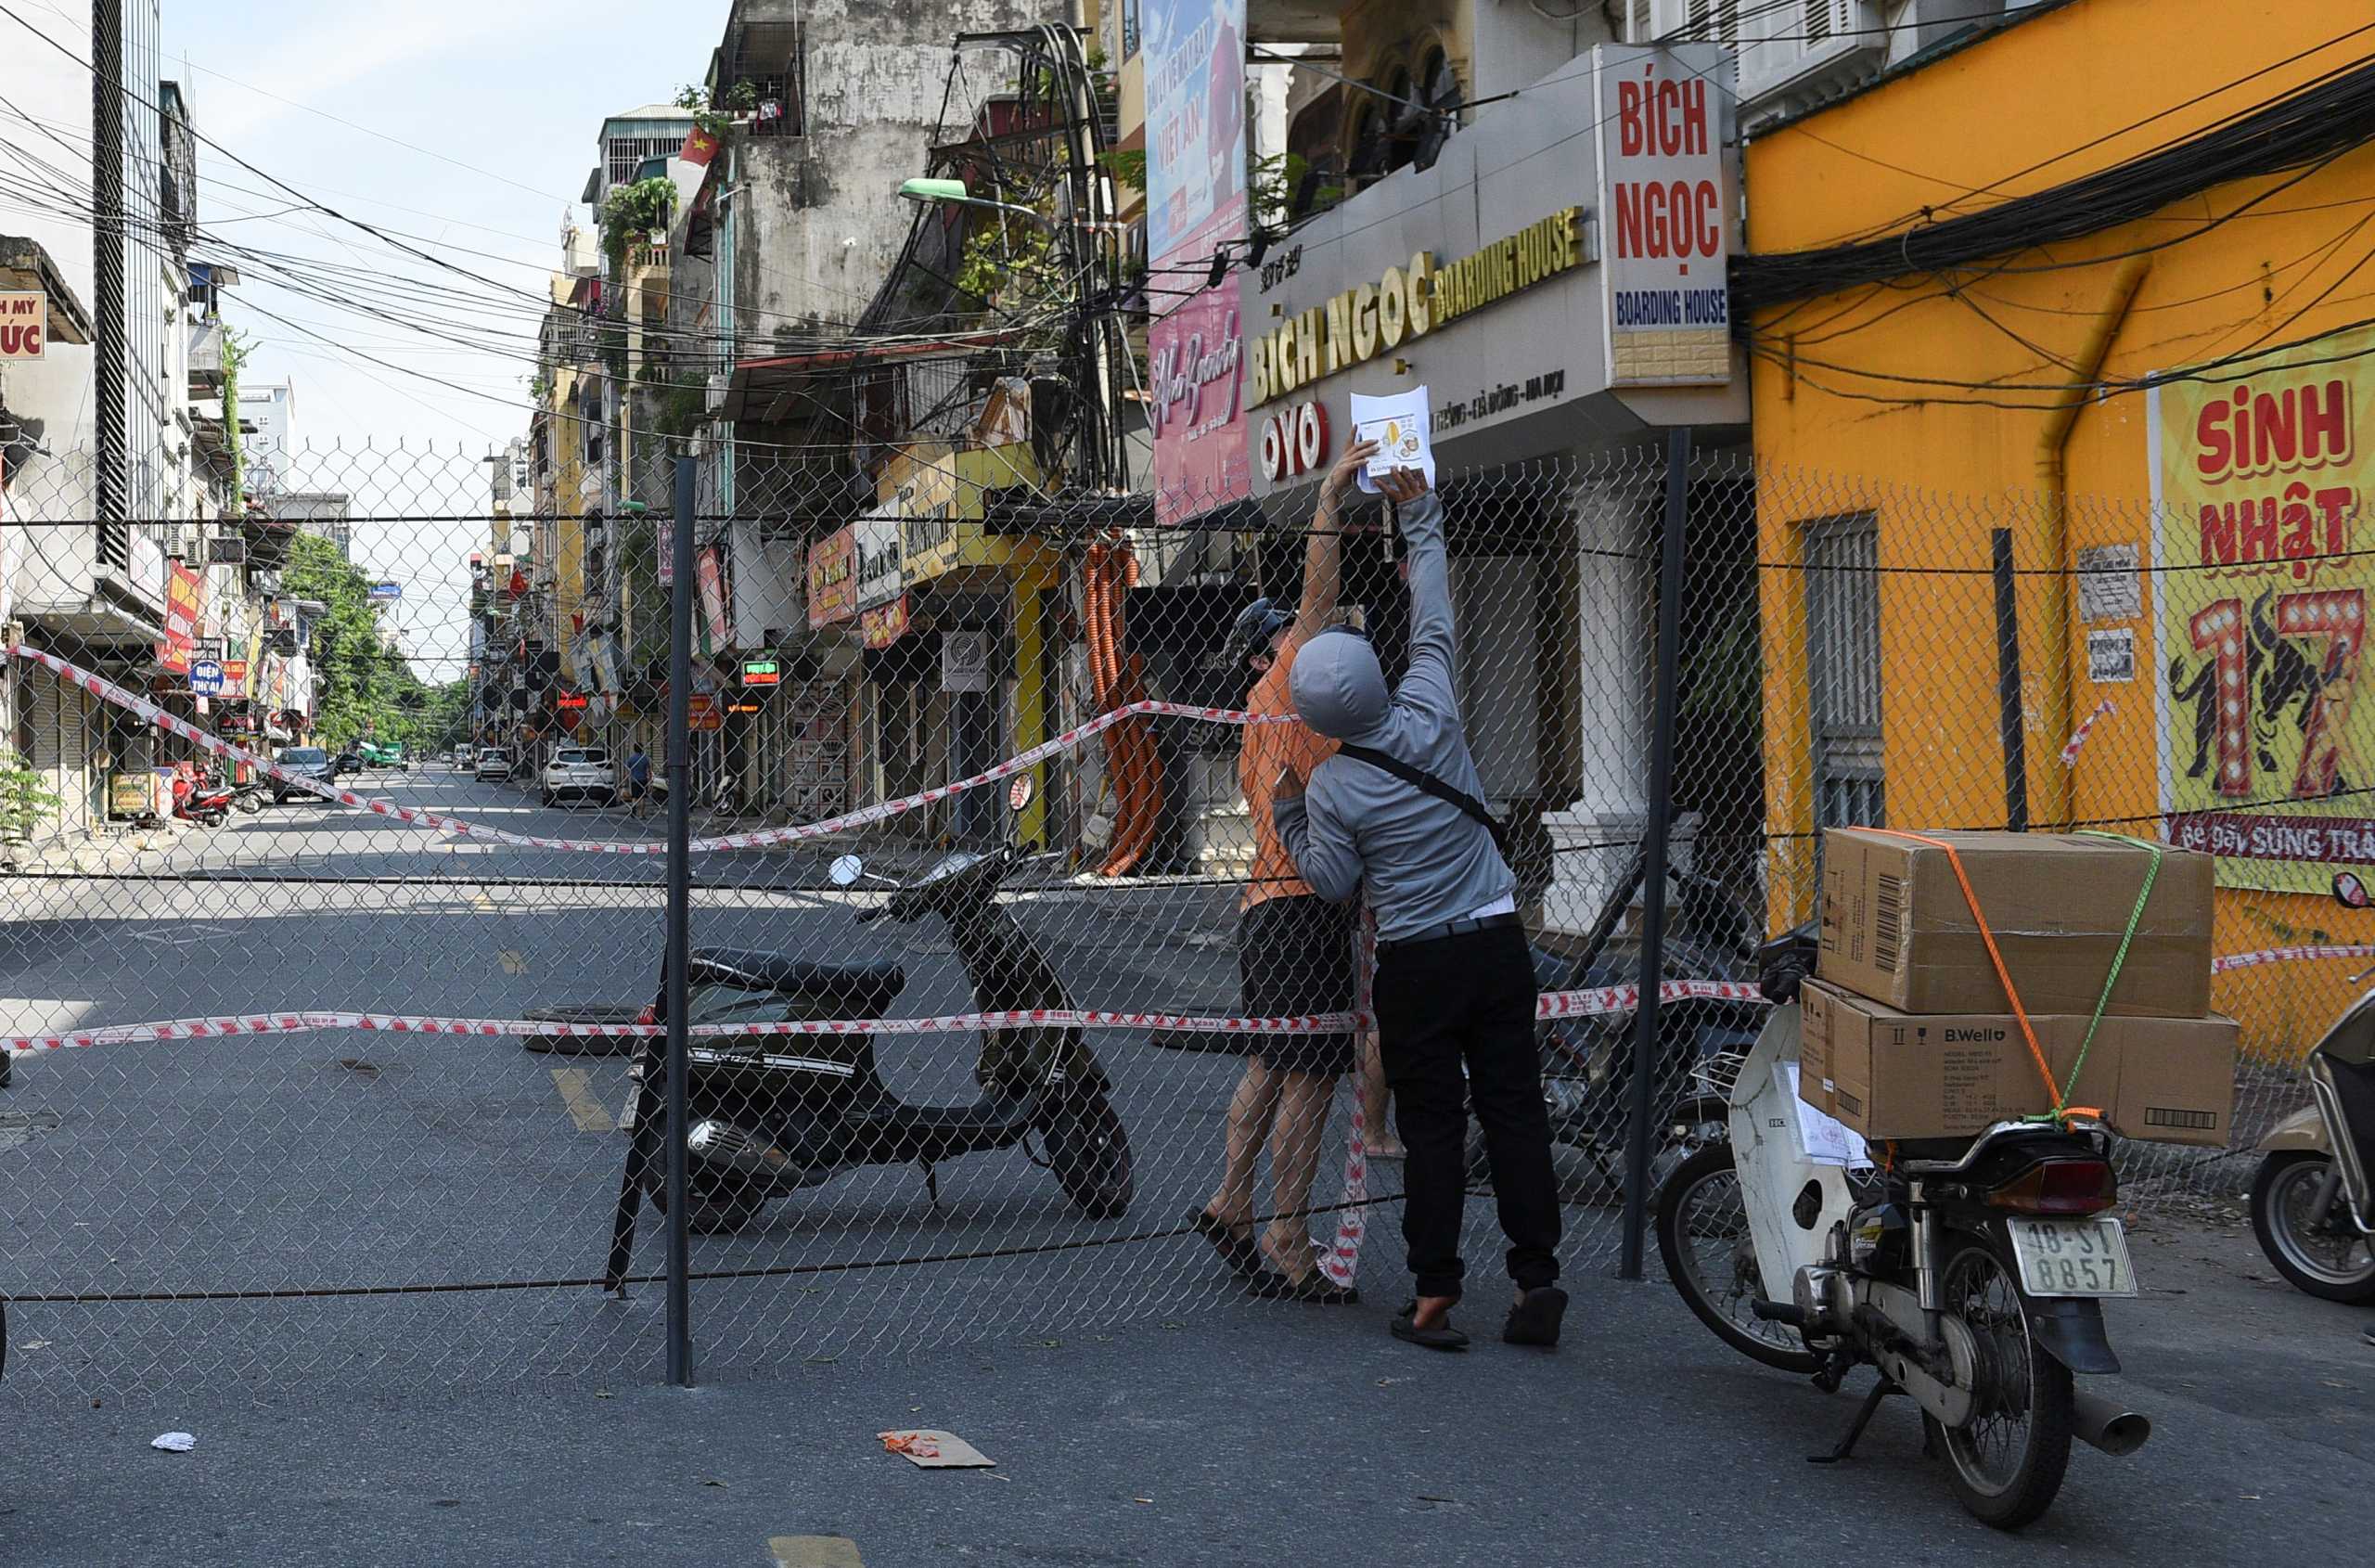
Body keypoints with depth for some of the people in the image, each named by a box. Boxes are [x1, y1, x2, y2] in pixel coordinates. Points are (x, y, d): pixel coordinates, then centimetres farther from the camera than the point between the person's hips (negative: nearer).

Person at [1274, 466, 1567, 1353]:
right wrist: (1419, 517, 19)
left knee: (1433, 1127, 4)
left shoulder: (1331, 789, -9)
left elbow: (1333, 883, 1)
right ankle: (1536, 1277, 5)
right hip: (1497, 944, 3)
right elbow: (1435, 619, 9)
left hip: (1417, 964, -2)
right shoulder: (1429, 715, -4)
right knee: (1514, 1110, 5)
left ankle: (1434, 1296, 7)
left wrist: (1289, 814, 13)